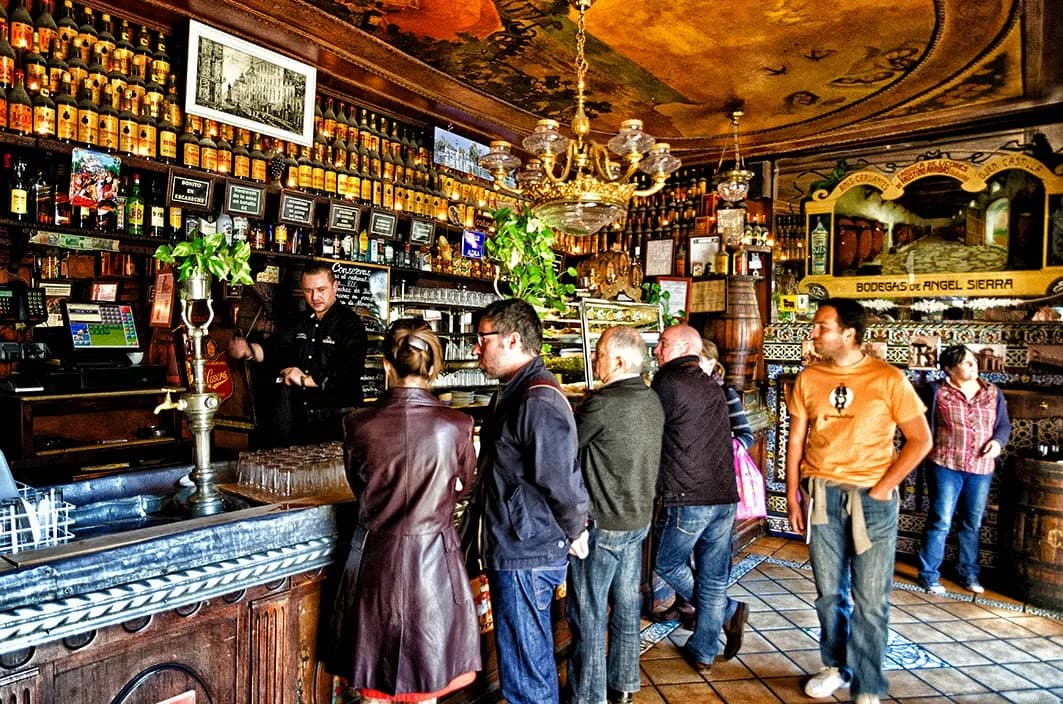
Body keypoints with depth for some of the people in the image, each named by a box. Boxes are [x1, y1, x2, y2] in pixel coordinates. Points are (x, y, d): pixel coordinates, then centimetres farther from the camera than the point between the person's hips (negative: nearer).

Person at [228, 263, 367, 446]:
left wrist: (305, 379, -20)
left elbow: (350, 372, -22)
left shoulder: (350, 323, -10)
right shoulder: (302, 322, 14)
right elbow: (275, 349, -1)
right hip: (300, 420, 6)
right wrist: (249, 351, -22)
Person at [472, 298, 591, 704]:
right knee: (535, 660, 24)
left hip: (526, 557, -10)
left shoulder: (537, 401, -23)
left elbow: (563, 479, -24)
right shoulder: (515, 392, 10)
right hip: (517, 549, 10)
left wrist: (575, 533, -9)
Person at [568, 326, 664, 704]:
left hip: (601, 523, -8)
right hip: (639, 518, 8)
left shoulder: (602, 402, -22)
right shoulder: (653, 401, 3)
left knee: (589, 614, 6)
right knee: (626, 605, 19)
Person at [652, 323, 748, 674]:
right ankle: (703, 653, 22)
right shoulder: (714, 388, 14)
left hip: (687, 499, -7)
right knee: (713, 578, 13)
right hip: (725, 497, 7)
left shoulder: (668, 383, -9)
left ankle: (728, 611, 12)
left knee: (667, 564, 15)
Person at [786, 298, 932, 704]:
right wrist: (792, 495, 6)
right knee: (829, 592, 13)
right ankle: (836, 666, 32)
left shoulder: (888, 379, -7)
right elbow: (796, 440, 9)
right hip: (821, 496, 3)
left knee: (870, 600, 3)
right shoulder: (808, 379, 3)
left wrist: (883, 488, -9)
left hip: (872, 498, -3)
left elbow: (920, 440, -4)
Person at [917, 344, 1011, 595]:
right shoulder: (937, 391, -5)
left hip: (981, 469, 4)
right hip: (946, 465, -4)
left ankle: (968, 572, 29)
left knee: (972, 524, 14)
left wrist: (998, 441, -7)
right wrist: (928, 452, -11)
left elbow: (1004, 425, 12)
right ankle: (928, 574, 10)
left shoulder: (993, 393, 7)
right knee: (940, 522, -1)